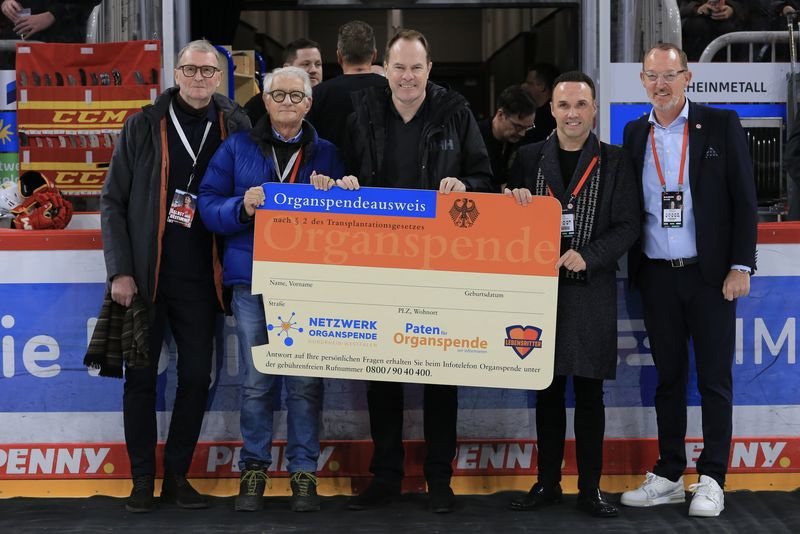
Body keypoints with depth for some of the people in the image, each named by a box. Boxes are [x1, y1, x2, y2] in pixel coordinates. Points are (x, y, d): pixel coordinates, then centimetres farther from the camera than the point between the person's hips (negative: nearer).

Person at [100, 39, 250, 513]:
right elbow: (113, 202, -1)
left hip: (200, 281, 2)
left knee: (197, 379, 5)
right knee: (141, 378, 3)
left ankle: (177, 477, 17)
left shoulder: (235, 129, 3)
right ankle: (143, 480, 13)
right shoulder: (143, 127, -1)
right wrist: (120, 271, -8)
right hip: (145, 277, -2)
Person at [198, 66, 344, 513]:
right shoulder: (238, 148, 9)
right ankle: (254, 470, 14)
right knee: (257, 380, 3)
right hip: (253, 279, 0)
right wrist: (243, 207, -15)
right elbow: (210, 205, 4)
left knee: (306, 382, 2)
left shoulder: (326, 154, 11)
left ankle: (305, 472, 11)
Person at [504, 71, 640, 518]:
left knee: (590, 391, 3)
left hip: (591, 289, -2)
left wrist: (588, 256, -15)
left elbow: (628, 225, -1)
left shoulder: (615, 162, 4)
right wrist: (515, 197, -10)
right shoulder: (530, 158, 9)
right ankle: (548, 483, 16)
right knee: (547, 388, 7)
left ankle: (590, 487, 10)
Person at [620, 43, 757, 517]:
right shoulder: (635, 134, 9)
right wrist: (633, 270, 4)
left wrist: (741, 265, -9)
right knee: (669, 378, 10)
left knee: (714, 379, 2)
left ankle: (712, 479, 8)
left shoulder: (721, 125, -1)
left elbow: (745, 199, -3)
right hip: (656, 276, 3)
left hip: (709, 273, -3)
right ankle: (669, 477, 17)